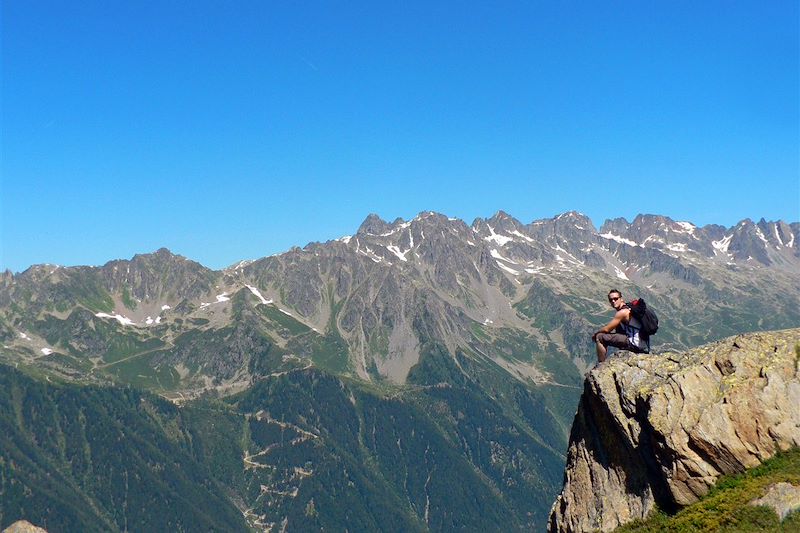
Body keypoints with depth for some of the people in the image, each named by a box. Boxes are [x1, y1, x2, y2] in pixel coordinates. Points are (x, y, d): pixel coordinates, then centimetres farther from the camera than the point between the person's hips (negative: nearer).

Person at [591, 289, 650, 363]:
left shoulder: (622, 312, -11)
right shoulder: (629, 309, 20)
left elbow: (606, 329, -10)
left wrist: (595, 334, 8)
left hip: (635, 344, -10)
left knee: (600, 337, -11)